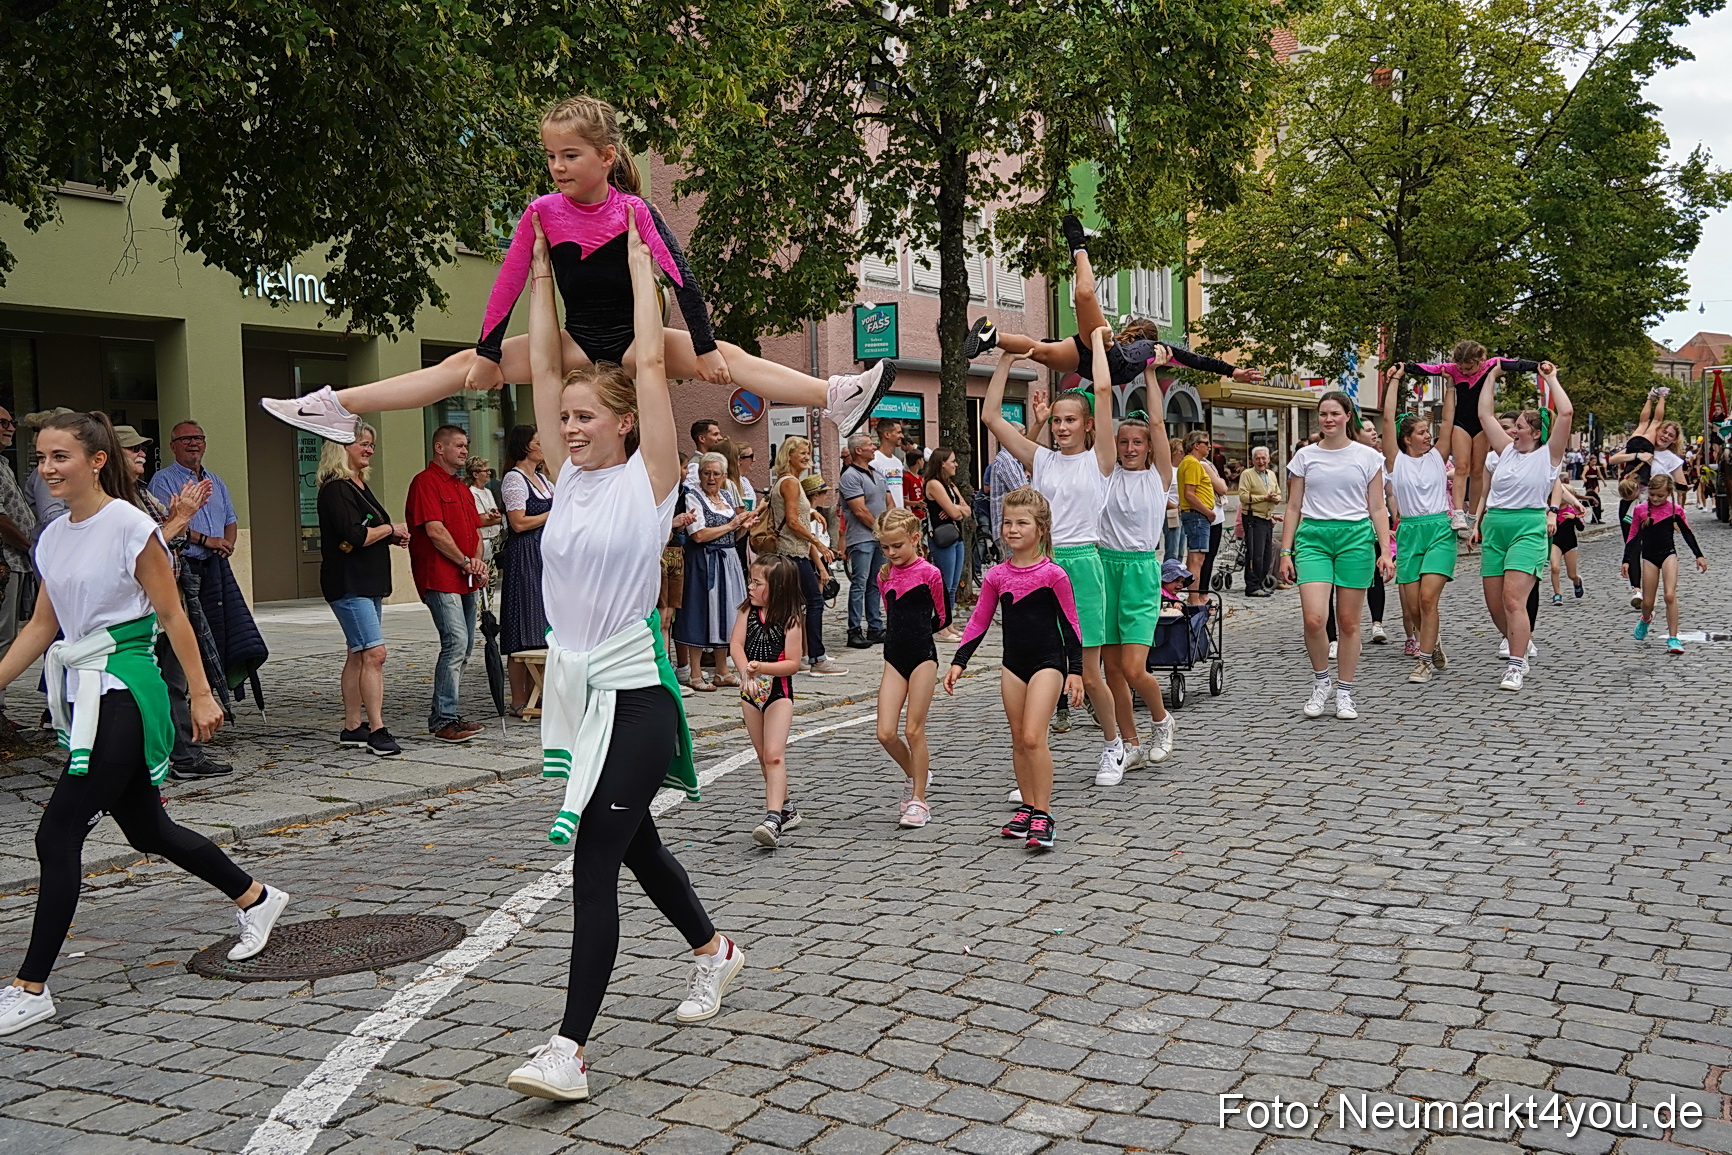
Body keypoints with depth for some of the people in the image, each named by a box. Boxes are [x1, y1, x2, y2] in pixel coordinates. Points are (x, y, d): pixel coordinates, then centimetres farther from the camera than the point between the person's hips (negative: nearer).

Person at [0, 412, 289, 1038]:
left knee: (58, 833, -10)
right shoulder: (53, 538, 11)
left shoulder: (131, 527, -11)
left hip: (122, 692, -8)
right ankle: (255, 897, 35)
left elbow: (172, 616, -10)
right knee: (146, 829, 16)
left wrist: (201, 694, -10)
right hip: (81, 692, 8)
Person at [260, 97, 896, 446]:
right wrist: (487, 353, -2)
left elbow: (681, 275, -18)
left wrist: (704, 347, -21)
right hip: (575, 341, 2)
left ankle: (837, 397, -29)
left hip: (634, 339, -2)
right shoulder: (541, 213, -7)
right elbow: (507, 286, -3)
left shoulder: (632, 210, -15)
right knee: (464, 364, -5)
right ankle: (336, 406, -4)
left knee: (725, 356, -21)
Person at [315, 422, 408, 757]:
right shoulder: (335, 489, -13)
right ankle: (376, 730, -15)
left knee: (359, 655, 12)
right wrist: (391, 529, -8)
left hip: (369, 583, 10)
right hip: (349, 584, -10)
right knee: (374, 653, -15)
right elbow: (354, 537, -22)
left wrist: (394, 537, 9)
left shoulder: (360, 486, 18)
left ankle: (352, 727, 17)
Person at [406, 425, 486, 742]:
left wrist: (477, 561, 3)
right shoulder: (426, 482, -7)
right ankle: (443, 720, -11)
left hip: (465, 579, 10)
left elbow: (476, 530, 22)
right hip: (440, 578, -10)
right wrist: (466, 562, -9)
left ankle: (445, 713, 18)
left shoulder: (461, 487, 22)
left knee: (465, 645, 10)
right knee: (456, 641, -16)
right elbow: (435, 531, -15)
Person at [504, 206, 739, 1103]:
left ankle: (569, 1046, -7)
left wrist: (638, 260, -5)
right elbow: (542, 372, 9)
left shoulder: (649, 478, -7)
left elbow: (652, 365, -12)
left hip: (634, 691, -7)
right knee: (633, 844, 21)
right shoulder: (569, 476, 9)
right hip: (574, 686, 7)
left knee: (595, 862, -10)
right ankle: (713, 950, 43)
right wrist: (541, 278, 13)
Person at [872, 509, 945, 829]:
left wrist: (918, 633, 8)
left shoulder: (929, 573, -7)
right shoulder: (886, 576, 10)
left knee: (913, 730, -1)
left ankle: (919, 799, 11)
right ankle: (916, 775, 26)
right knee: (885, 733, -1)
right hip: (894, 658, 5)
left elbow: (942, 618, 1)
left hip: (922, 656, -5)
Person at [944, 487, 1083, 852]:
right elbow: (979, 621, 9)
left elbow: (1070, 623, -5)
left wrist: (1075, 670, -8)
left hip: (1048, 661, -5)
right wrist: (958, 662, 3)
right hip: (1013, 662, 5)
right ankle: (1027, 807, 23)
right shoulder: (996, 576, 3)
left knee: (1033, 737, -14)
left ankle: (1043, 815, -6)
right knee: (1018, 740, 10)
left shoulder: (1052, 574, -9)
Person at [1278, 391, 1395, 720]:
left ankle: (1344, 693, 15)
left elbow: (1378, 509, 7)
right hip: (1313, 537, 0)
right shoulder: (1305, 457, 8)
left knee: (1349, 621, 3)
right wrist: (1286, 551, 4)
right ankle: (1320, 682, 9)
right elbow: (1293, 508, 10)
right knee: (1314, 618, -14)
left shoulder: (1368, 457, 5)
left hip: (1355, 536, 0)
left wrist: (1385, 551, -2)